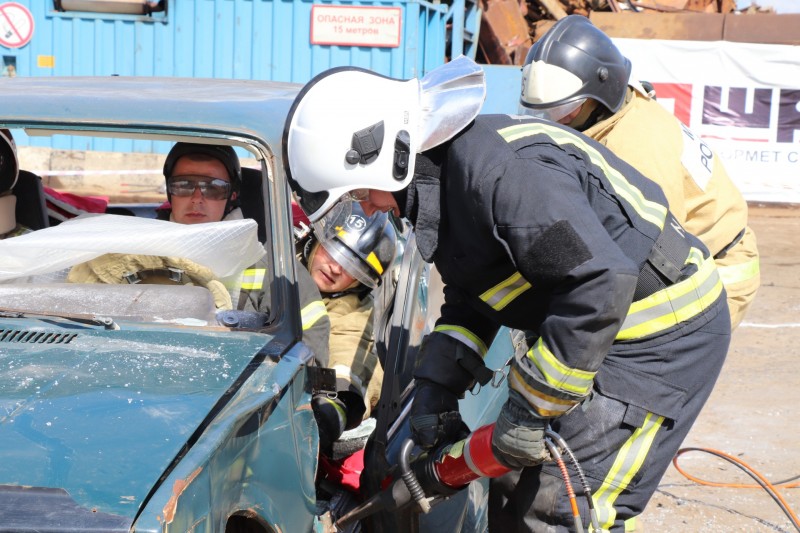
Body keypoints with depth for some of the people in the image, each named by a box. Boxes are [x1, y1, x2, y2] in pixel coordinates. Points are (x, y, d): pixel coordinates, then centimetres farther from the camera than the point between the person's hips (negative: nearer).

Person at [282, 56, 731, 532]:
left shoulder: (499, 170, -28)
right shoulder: (444, 174, 6)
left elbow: (601, 282, -33)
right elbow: (470, 303, 15)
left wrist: (527, 409, -27)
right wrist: (436, 385, 1)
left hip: (666, 338, -10)